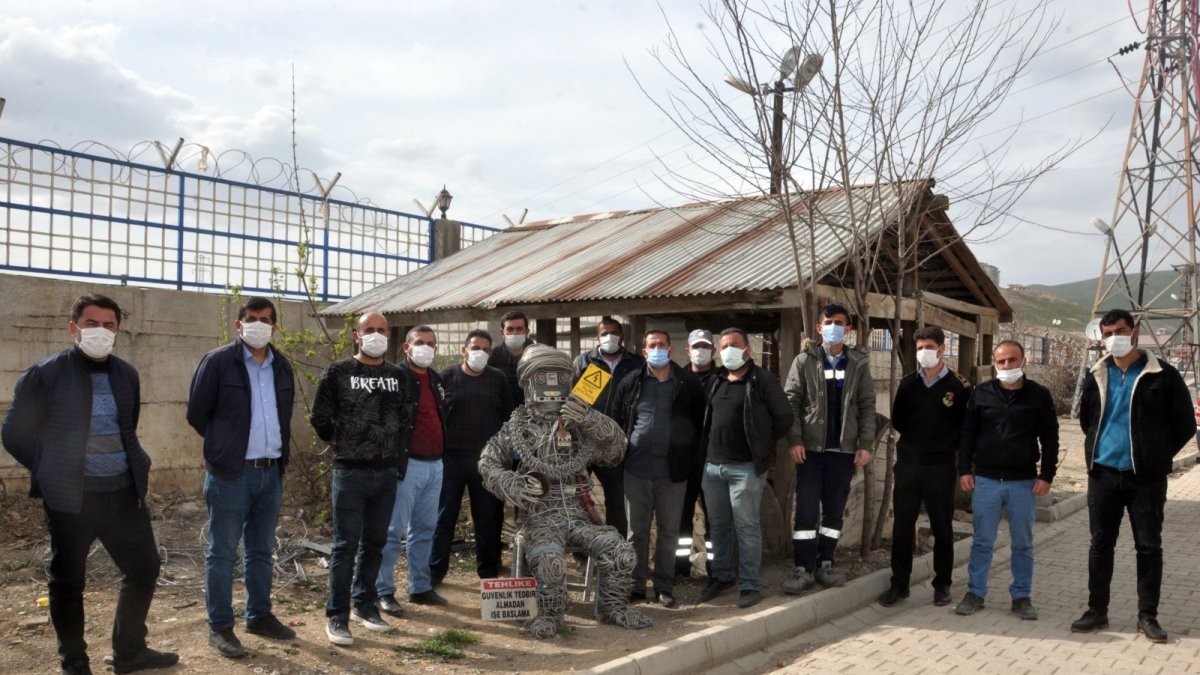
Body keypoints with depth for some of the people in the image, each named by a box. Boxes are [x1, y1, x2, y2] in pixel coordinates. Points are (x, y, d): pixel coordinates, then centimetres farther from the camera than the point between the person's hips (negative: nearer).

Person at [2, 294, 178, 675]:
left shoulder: (126, 375, 9)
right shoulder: (45, 374, -7)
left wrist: (137, 465, 9)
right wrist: (53, 471, -3)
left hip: (125, 491, 5)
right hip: (71, 496, -5)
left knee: (144, 569, 10)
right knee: (68, 580, 6)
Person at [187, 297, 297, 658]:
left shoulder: (282, 366, 10)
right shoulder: (217, 361, -7)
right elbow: (196, 413, -3)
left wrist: (278, 449, 12)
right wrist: (225, 444, 4)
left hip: (271, 471, 6)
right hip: (230, 472, -5)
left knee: (261, 550, 15)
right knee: (223, 552, 3)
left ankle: (259, 616, 27)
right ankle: (220, 626, 12)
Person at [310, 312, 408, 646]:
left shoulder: (398, 376, 9)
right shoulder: (337, 373, -3)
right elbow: (319, 418, 2)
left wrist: (398, 457, 10)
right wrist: (343, 446, 8)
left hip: (388, 473, 4)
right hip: (350, 472, -4)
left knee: (375, 543, 12)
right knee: (346, 545, -2)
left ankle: (364, 605, 26)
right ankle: (337, 616, 7)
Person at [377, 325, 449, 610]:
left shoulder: (436, 379, 16)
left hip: (435, 464, 8)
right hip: (407, 464, -7)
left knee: (425, 530, 13)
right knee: (394, 531, -3)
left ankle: (421, 587, 22)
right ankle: (383, 591, 5)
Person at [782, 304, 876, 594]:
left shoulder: (859, 364, 6)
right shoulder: (804, 360, 2)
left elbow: (867, 406, 4)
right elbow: (791, 401, -2)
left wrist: (866, 444, -4)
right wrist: (795, 439, -11)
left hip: (845, 449, 2)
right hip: (811, 447, -2)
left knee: (835, 511, 9)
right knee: (806, 511, -2)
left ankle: (825, 564, 20)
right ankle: (803, 569, 5)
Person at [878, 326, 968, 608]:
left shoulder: (959, 386, -4)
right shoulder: (908, 383, 7)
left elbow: (967, 426, 0)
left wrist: (948, 445, -3)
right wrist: (916, 438, 8)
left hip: (941, 467, -3)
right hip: (908, 464, 3)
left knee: (942, 528, 7)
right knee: (902, 526, 5)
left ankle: (942, 585, 20)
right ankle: (899, 584, 16)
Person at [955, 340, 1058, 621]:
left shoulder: (1039, 395, 1)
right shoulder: (981, 393, 4)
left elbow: (1050, 439, 2)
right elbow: (967, 434, 6)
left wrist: (1046, 476, -4)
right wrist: (965, 470, -1)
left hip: (1024, 482, 0)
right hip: (986, 479, 1)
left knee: (1023, 544, 9)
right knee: (982, 541, 6)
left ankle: (1021, 597, 19)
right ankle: (975, 593, 15)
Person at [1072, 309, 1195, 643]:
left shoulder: (1162, 375, -5)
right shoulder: (1097, 376, 6)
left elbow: (1184, 425, 0)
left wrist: (1157, 456, 1)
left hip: (1146, 477, -3)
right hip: (1103, 473, 3)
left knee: (1149, 546, 4)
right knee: (1100, 544, 8)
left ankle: (1147, 616, 15)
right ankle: (1097, 610, 18)